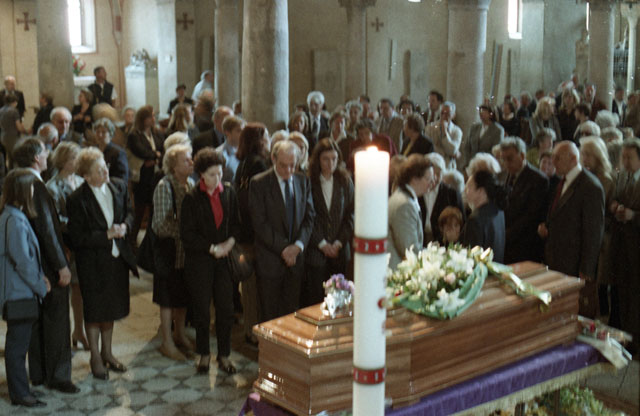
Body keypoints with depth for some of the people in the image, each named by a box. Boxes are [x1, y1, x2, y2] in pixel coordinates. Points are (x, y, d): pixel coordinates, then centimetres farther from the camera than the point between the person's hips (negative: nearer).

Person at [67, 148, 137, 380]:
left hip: (117, 256, 5)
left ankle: (107, 353, 35)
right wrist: (107, 235, -21)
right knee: (94, 311, 8)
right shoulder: (77, 200, -19)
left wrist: (124, 226, -10)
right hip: (92, 262, -5)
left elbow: (129, 212, 11)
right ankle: (95, 357, 26)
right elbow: (77, 238, -18)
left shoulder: (118, 187, -3)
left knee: (111, 307, 18)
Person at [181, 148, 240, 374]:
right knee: (201, 310, 6)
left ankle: (224, 355, 18)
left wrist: (230, 242, -6)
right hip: (199, 260, -3)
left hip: (224, 258, 3)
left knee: (226, 309, 3)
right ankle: (204, 354, 22)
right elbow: (187, 234, -8)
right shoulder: (192, 198, -7)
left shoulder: (229, 192, 4)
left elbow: (236, 222, 12)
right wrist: (212, 248, -12)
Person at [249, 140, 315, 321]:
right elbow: (259, 223, -12)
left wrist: (299, 245, -9)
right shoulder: (259, 183, -8)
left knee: (291, 311, 10)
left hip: (295, 257, 4)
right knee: (270, 314, 4)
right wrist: (282, 248, -15)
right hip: (270, 260, -4)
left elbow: (309, 216, 7)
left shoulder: (303, 181, 7)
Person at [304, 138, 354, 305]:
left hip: (339, 251, 3)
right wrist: (322, 244, -9)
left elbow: (350, 216, 6)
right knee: (314, 298, -1)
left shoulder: (345, 182, 7)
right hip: (315, 251, -3)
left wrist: (339, 242, -5)